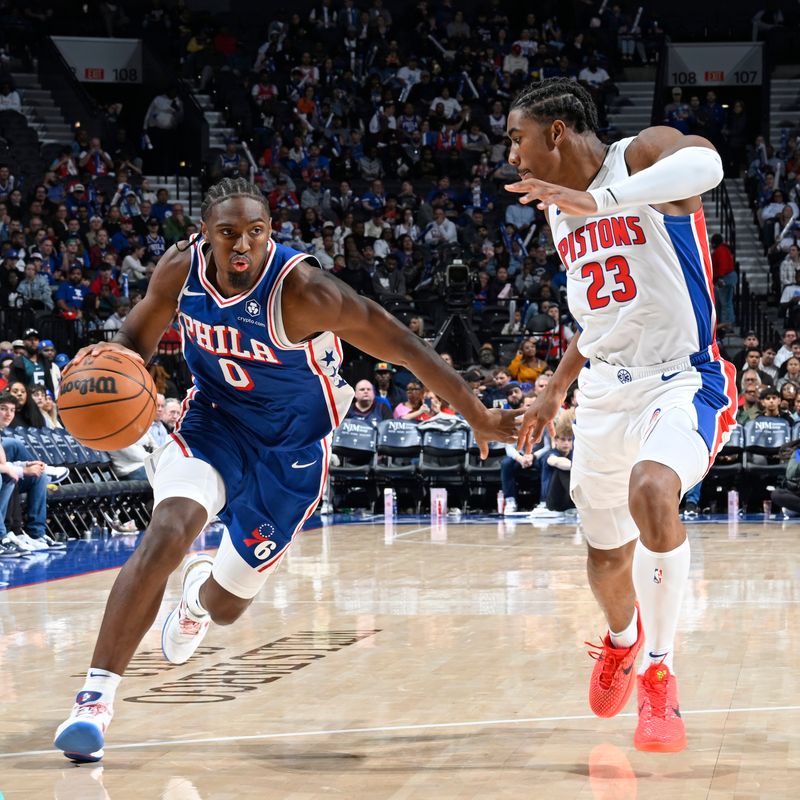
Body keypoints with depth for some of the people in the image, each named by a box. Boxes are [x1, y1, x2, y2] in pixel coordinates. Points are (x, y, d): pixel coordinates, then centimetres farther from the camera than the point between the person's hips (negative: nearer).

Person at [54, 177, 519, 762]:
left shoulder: (302, 289, -30)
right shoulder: (181, 269, -16)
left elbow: (405, 347, -26)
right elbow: (140, 337, 2)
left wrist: (479, 418, -25)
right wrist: (113, 358, -24)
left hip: (290, 448, -2)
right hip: (214, 421, 2)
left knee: (227, 606, 9)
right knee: (168, 528, -29)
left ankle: (200, 593, 52)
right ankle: (96, 697, -25)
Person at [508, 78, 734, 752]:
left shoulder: (644, 154, -12)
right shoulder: (561, 208, 11)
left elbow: (705, 163, -38)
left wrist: (597, 201, -44)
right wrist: (557, 388, 23)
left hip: (683, 381, -7)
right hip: (606, 388, 8)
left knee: (651, 490, -35)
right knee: (607, 556, 16)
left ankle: (660, 674, -20)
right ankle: (622, 639, 51)